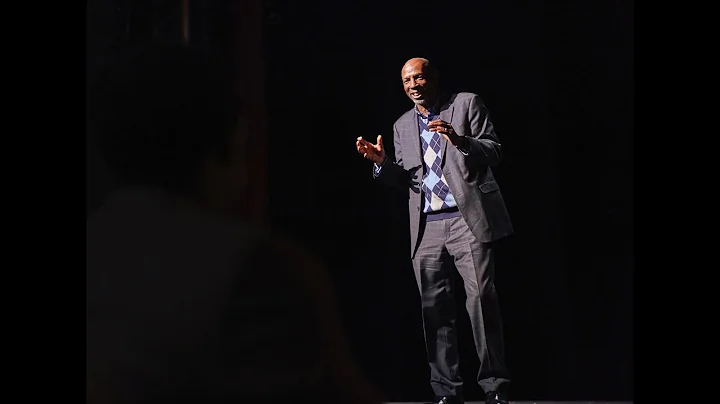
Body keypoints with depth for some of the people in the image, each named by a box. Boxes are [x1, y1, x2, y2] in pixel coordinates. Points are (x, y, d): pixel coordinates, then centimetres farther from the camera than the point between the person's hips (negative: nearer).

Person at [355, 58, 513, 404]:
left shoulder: (466, 104, 7)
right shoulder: (402, 125, 20)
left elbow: (495, 151, 0)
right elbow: (404, 178, 18)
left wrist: (459, 140, -17)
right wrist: (382, 162, -2)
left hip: (468, 219, -4)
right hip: (426, 228, 4)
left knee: (481, 300, -11)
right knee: (435, 310, 1)